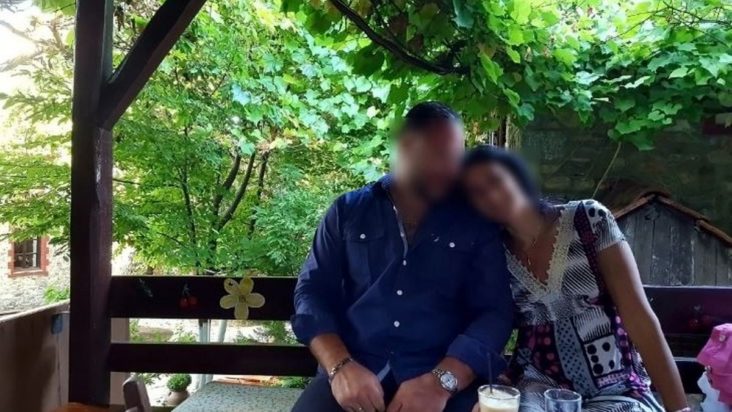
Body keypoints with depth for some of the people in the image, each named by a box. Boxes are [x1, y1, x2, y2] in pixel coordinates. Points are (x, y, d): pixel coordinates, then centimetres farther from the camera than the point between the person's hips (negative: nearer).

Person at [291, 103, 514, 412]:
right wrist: (340, 366, -13)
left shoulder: (476, 224, 7)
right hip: (355, 374, 0)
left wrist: (442, 381, -16)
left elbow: (494, 312, 0)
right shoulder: (348, 211, 9)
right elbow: (312, 293, 5)